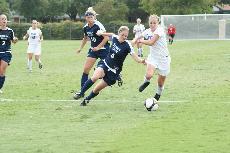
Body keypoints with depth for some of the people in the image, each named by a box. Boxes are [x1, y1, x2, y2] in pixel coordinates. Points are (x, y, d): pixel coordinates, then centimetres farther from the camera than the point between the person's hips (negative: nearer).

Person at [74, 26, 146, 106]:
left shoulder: (127, 45, -20)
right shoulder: (114, 38, -5)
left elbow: (135, 57, -30)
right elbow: (112, 35, 20)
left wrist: (141, 60, -50)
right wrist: (102, 33, 32)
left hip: (114, 71, -3)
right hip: (105, 64, 3)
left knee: (96, 89, 3)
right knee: (95, 77, -29)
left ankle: (87, 99, 30)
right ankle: (81, 93, -13)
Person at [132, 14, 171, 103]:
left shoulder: (160, 30, -20)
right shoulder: (147, 31, -2)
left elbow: (151, 42, -26)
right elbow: (137, 38, 14)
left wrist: (140, 41, -12)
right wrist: (135, 40, -9)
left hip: (163, 58, -3)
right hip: (153, 57, 3)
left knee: (160, 83, 7)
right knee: (149, 75, -26)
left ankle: (157, 97, 35)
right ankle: (146, 82, 10)